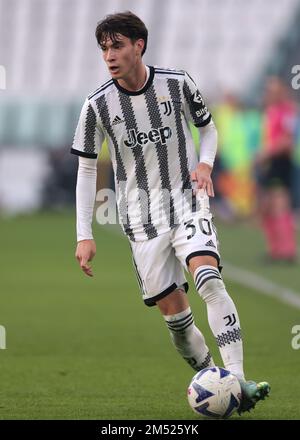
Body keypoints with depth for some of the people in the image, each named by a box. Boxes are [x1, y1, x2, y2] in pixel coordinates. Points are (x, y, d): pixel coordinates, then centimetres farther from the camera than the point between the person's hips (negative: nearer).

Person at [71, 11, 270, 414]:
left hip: (187, 200, -1)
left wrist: (204, 165, -9)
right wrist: (84, 235, -2)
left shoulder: (177, 83, -4)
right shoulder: (98, 105, -4)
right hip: (141, 217, 1)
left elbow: (208, 128, 13)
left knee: (209, 280, -25)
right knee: (173, 312, -5)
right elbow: (87, 170, 4)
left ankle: (237, 382, -32)